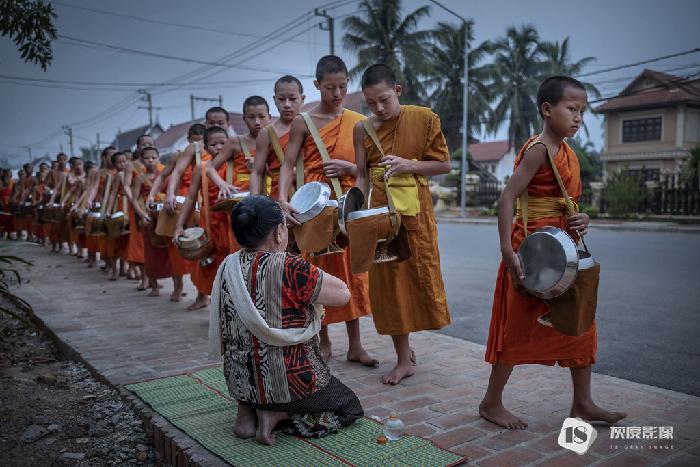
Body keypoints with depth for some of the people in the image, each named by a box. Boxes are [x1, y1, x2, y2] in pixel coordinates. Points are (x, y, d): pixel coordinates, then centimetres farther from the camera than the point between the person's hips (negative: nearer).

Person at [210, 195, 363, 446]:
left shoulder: (227, 267, -3)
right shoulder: (290, 269, -23)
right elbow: (343, 294, -13)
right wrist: (312, 273, -2)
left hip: (238, 379, 7)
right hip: (288, 381, -7)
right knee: (350, 405, 15)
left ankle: (247, 409, 11)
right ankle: (277, 414, -3)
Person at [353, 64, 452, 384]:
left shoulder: (424, 118, -4)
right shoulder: (362, 129, 2)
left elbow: (445, 165, -1)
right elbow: (361, 176, 2)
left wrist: (407, 165, -16)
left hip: (415, 210, -1)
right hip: (380, 211, 2)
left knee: (419, 274, 2)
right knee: (388, 280, 4)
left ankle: (406, 351, 27)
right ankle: (404, 358, 17)